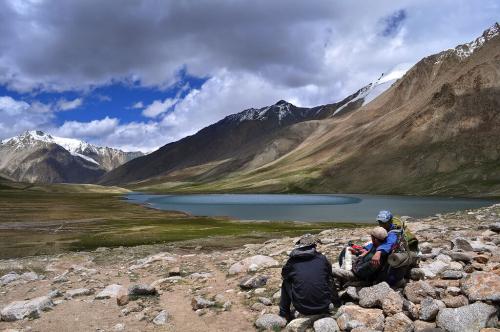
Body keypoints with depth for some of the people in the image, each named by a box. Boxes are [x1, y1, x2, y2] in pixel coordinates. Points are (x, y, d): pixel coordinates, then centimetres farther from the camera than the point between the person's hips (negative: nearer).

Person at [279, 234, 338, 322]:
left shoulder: (292, 261, -2)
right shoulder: (322, 258, 1)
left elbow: (284, 275, 19)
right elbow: (330, 277, 17)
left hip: (301, 308, -1)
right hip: (323, 307, 2)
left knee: (286, 282, 21)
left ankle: (284, 313, 24)